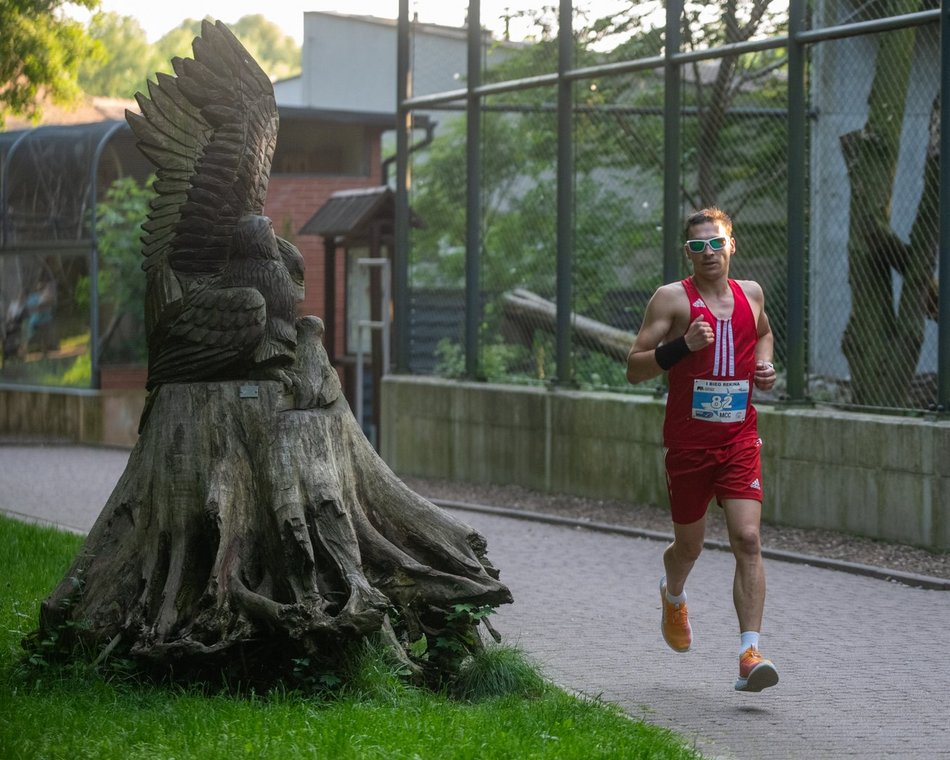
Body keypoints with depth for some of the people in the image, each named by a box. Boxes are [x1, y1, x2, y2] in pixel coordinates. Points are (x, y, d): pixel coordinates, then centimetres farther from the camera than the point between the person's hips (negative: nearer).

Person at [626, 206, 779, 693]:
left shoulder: (751, 293, 8)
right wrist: (682, 345, -22)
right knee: (689, 544, 12)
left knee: (747, 539, -14)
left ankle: (750, 654, -17)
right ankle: (672, 596, 49)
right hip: (688, 442, -2)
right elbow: (634, 368, -7)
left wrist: (765, 366, 10)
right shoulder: (672, 299, -4)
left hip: (739, 441, 2)